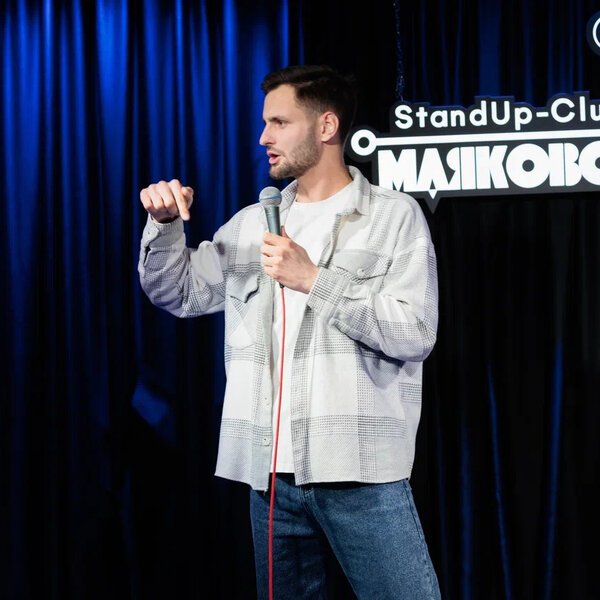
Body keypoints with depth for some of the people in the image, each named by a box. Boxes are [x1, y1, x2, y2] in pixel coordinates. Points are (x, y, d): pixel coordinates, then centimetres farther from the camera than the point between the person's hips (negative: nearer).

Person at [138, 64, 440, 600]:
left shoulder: (394, 215, 0)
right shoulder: (250, 224, 15)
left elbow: (415, 333, -9)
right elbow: (176, 293, 17)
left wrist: (314, 279, -14)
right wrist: (165, 224, 0)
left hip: (361, 472, -4)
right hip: (271, 473, 5)